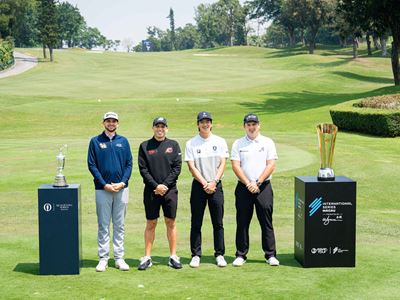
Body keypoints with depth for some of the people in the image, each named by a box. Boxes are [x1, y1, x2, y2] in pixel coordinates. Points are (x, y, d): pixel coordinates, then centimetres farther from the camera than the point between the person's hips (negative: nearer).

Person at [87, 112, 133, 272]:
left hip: (121, 188, 2)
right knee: (103, 225, 1)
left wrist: (123, 182, -9)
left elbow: (129, 164, 6)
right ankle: (103, 258, 7)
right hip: (103, 189, -2)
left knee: (119, 225, 6)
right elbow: (91, 165, -1)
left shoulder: (123, 141, 9)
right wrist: (104, 184, -10)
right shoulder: (95, 141, 3)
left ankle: (119, 258, 12)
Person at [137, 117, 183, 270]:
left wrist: (165, 185, -10)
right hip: (151, 190, 0)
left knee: (171, 223, 5)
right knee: (151, 224, 4)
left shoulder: (173, 145, 5)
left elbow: (177, 167, -1)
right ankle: (147, 258, 9)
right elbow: (143, 169, -2)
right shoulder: (145, 146, 4)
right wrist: (156, 186, -12)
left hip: (170, 190, 1)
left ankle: (173, 256, 12)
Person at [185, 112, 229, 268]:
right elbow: (191, 167, -4)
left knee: (218, 223, 3)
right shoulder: (191, 143, 2)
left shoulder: (220, 142, 6)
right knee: (196, 223, 1)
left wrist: (213, 182, -11)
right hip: (198, 185, -1)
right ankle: (196, 255, 8)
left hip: (216, 185, 1)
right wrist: (205, 184, -11)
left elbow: (222, 164, 1)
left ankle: (219, 255, 11)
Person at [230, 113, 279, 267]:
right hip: (243, 187, 1)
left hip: (263, 186, -1)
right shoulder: (238, 144, 7)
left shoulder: (268, 142, 6)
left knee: (266, 221, 0)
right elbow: (235, 166, -1)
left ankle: (270, 255, 6)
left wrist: (257, 182, -11)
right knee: (242, 222, 3)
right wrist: (248, 184, -10)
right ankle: (241, 255, 11)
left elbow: (271, 165, -2)